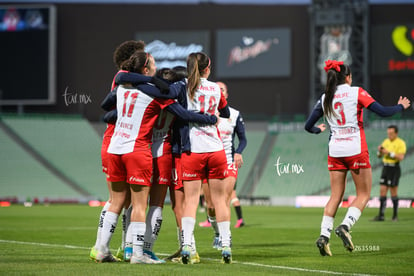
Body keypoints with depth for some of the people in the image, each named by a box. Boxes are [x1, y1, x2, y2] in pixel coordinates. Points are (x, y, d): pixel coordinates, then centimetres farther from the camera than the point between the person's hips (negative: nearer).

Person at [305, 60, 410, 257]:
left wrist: (318, 129, 34)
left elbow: (308, 126, 11)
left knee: (335, 196, 9)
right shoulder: (356, 92, -4)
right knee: (363, 194, 6)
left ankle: (324, 235, -6)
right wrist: (401, 107, 10)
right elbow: (382, 112, -9)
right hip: (356, 150, -4)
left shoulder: (325, 99, 7)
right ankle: (345, 226, -15)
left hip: (335, 152, 4)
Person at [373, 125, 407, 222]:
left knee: (393, 192, -3)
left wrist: (389, 153, -22)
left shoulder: (400, 143, -7)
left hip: (394, 169, -6)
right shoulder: (386, 142, 12)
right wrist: (380, 151, -8)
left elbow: (401, 157, -17)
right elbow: (379, 156, 14)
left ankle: (395, 215, 7)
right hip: (386, 167, 6)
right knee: (382, 191, 0)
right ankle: (381, 215, 1)